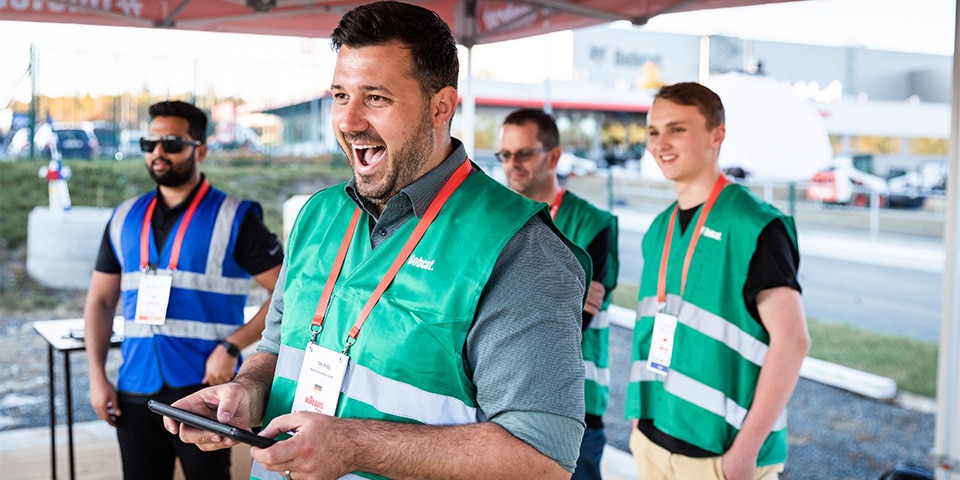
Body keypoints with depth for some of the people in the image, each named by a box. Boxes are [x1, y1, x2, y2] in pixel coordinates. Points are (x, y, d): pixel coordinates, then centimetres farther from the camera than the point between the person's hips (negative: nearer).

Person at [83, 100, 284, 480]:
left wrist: (231, 347, -16)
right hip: (135, 393, 4)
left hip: (204, 389, -4)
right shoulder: (125, 219, 9)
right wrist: (97, 376, 5)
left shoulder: (234, 219, -4)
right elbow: (100, 301, 14)